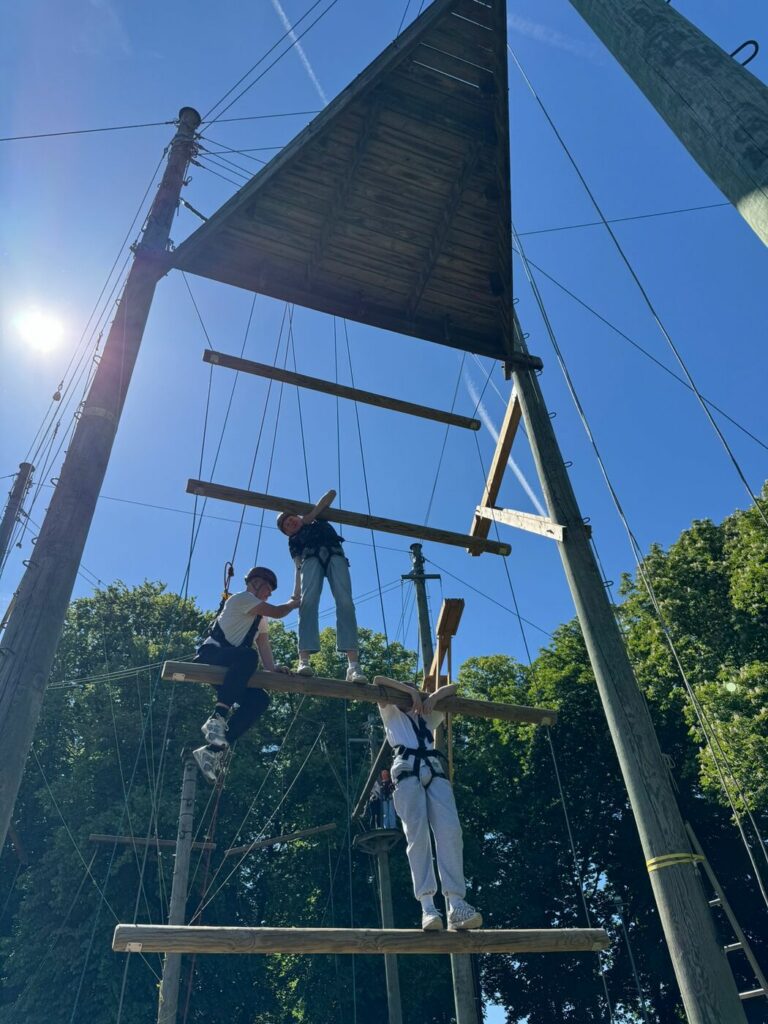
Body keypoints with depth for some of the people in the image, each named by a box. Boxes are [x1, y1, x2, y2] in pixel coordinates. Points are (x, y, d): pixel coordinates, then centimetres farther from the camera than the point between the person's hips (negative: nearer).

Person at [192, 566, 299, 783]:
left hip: (229, 666, 8)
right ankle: (217, 717, -39)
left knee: (260, 700, -15)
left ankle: (214, 749, -17)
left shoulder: (260, 618, 24)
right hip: (211, 654, -8)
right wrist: (293, 604, 10)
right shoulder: (241, 598, -2)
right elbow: (277, 612, -9)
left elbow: (264, 645, 12)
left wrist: (272, 668, -5)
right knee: (248, 655, -38)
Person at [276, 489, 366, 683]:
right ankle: (304, 661, -38)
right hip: (311, 557, 1)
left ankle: (353, 665, -36)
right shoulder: (293, 541, 31)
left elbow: (331, 494, 29)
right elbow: (298, 565, 12)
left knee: (345, 602, -22)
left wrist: (312, 514, 17)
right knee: (308, 602, -25)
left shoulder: (317, 519, 37)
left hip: (335, 554, -1)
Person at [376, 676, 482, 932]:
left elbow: (453, 687, 38)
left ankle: (456, 904, -24)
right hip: (407, 769, -3)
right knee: (417, 834, -18)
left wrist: (433, 697, 20)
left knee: (450, 830, -17)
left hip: (435, 770, 3)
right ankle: (427, 905, -23)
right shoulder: (392, 715, 29)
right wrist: (410, 690, 14)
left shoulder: (429, 718, 37)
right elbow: (378, 680, 16)